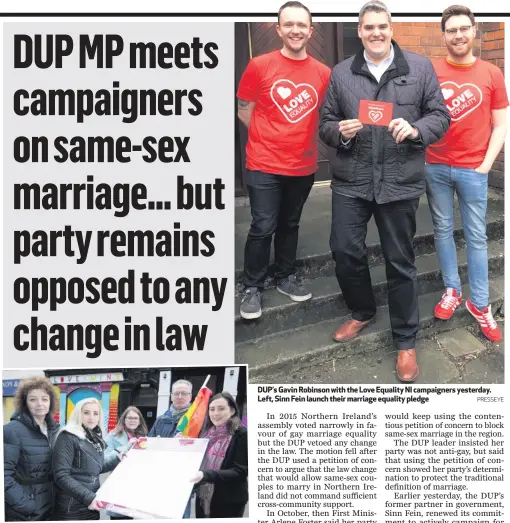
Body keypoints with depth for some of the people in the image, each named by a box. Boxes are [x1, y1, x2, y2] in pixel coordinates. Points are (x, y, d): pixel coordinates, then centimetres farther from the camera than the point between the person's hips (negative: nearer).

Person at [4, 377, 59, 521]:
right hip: (22, 513, -5)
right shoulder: (12, 430, -13)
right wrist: (26, 505, -19)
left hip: (50, 508, 6)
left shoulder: (55, 430, 5)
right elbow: (4, 475, -17)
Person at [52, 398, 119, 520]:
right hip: (72, 508, -7)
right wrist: (88, 497, -25)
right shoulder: (68, 437, -13)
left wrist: (118, 459, 10)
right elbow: (61, 476, -20)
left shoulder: (96, 439, 10)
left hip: (92, 506, 7)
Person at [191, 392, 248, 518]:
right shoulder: (207, 432, 7)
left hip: (228, 503, -6)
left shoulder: (242, 434, -13)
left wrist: (206, 475, -29)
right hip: (203, 498, 6)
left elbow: (240, 472, -19)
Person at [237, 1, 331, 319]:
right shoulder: (260, 66, -7)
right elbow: (244, 111, 1)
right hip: (265, 165, -3)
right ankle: (252, 288, 13)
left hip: (304, 166, 3)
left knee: (290, 225, 16)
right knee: (263, 228, -2)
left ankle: (286, 277, 33)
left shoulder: (323, 73, 0)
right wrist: (272, 138, 3)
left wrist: (299, 138, 3)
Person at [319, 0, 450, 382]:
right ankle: (363, 312, 34)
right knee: (345, 251, 4)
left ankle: (406, 340, 22)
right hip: (351, 180, 2)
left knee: (400, 261, 6)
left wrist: (415, 130, -17)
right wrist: (340, 131, -13)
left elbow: (441, 117, 4)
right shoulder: (341, 73, 7)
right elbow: (326, 124, 10)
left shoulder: (420, 67, 3)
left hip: (400, 181, -2)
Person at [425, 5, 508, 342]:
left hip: (473, 169, -1)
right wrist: (421, 153, -7)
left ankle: (480, 304, 14)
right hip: (435, 167, 1)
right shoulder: (430, 72, 0)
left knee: (476, 236, 5)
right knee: (443, 230, 9)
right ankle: (452, 291, 24)